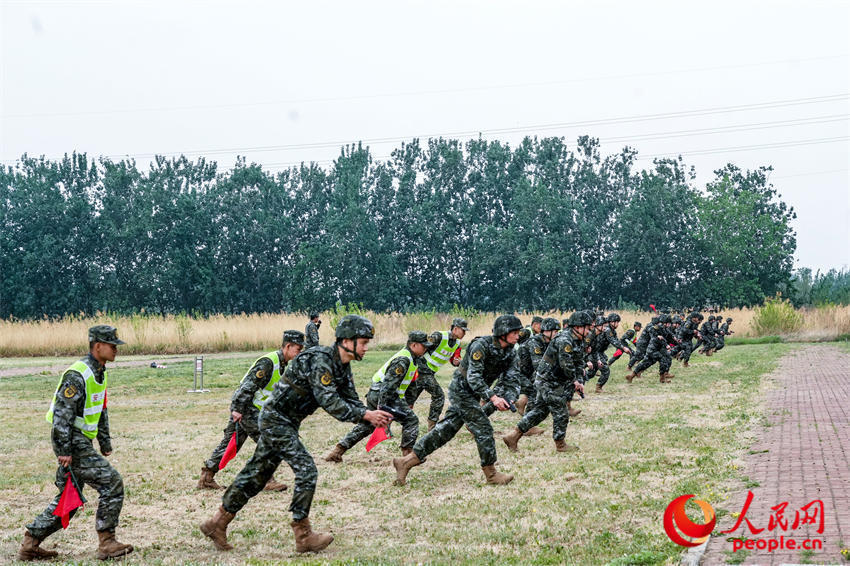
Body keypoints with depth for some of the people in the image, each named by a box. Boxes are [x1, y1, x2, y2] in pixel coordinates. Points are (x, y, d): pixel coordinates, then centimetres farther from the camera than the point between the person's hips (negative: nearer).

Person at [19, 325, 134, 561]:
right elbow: (62, 413, -21)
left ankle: (30, 544, 20)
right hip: (73, 444, -10)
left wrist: (105, 440, 23)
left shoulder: (99, 373, 13)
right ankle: (107, 544, -4)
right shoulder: (77, 375, -18)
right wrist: (64, 450, -23)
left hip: (82, 443, 10)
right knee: (112, 484, -11)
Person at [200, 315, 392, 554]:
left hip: (287, 422, 10)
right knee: (306, 471, -13)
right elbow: (329, 402, -30)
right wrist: (366, 415, -28)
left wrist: (373, 415, -11)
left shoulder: (342, 365, 5)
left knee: (256, 475, 13)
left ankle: (217, 523, 23)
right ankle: (303, 536, -6)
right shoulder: (320, 360, -24)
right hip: (275, 419, -10)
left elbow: (351, 401, 7)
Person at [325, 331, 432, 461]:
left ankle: (337, 451, 13)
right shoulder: (403, 361, -17)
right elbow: (388, 384, -25)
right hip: (383, 395, -10)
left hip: (374, 395, 10)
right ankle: (408, 453, -3)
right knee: (410, 420, -5)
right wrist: (382, 407, -29)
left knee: (365, 425, 14)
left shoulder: (408, 357, 16)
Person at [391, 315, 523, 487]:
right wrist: (492, 397, -36)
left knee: (445, 430, 7)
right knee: (483, 429, -10)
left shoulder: (510, 353, 2)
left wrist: (508, 399, -22)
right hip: (461, 390, -8)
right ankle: (491, 474, 2)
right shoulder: (481, 345, -21)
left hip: (473, 395, 8)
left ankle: (406, 461, 10)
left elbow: (512, 380, -2)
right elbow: (473, 376, -27)